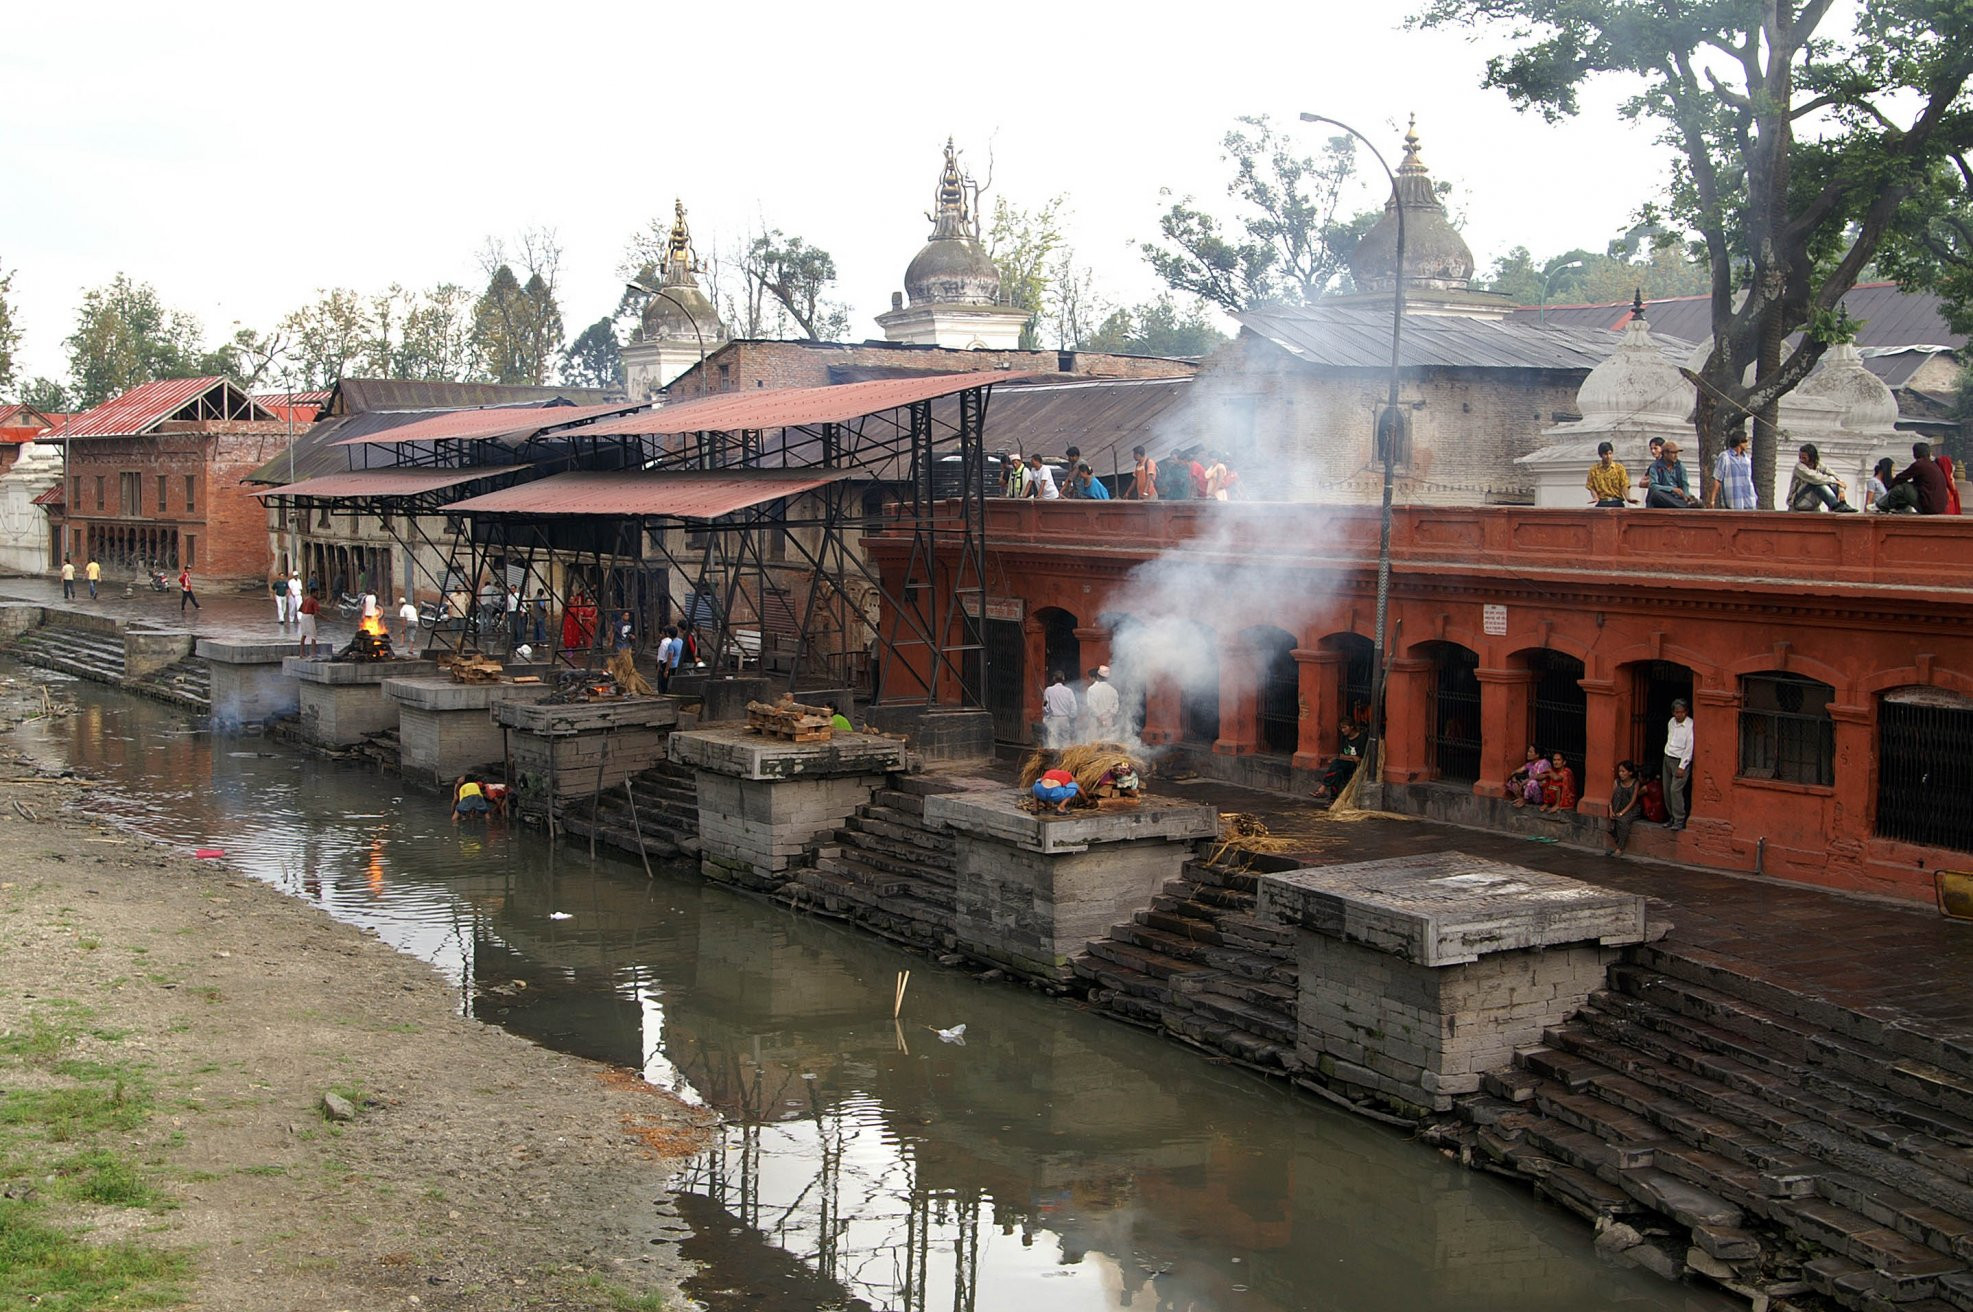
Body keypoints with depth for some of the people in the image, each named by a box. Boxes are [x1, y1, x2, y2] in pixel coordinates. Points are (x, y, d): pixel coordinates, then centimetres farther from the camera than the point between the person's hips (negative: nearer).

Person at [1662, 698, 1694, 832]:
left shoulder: (1690, 726, -15)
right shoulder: (1671, 722, 7)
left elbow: (1689, 748, -16)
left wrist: (1682, 767, -18)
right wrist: (1667, 755, 17)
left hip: (1681, 761, -7)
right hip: (1668, 758, 7)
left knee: (1675, 790, -15)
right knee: (1667, 790, 8)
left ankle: (1679, 821, -10)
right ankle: (1672, 817, 19)